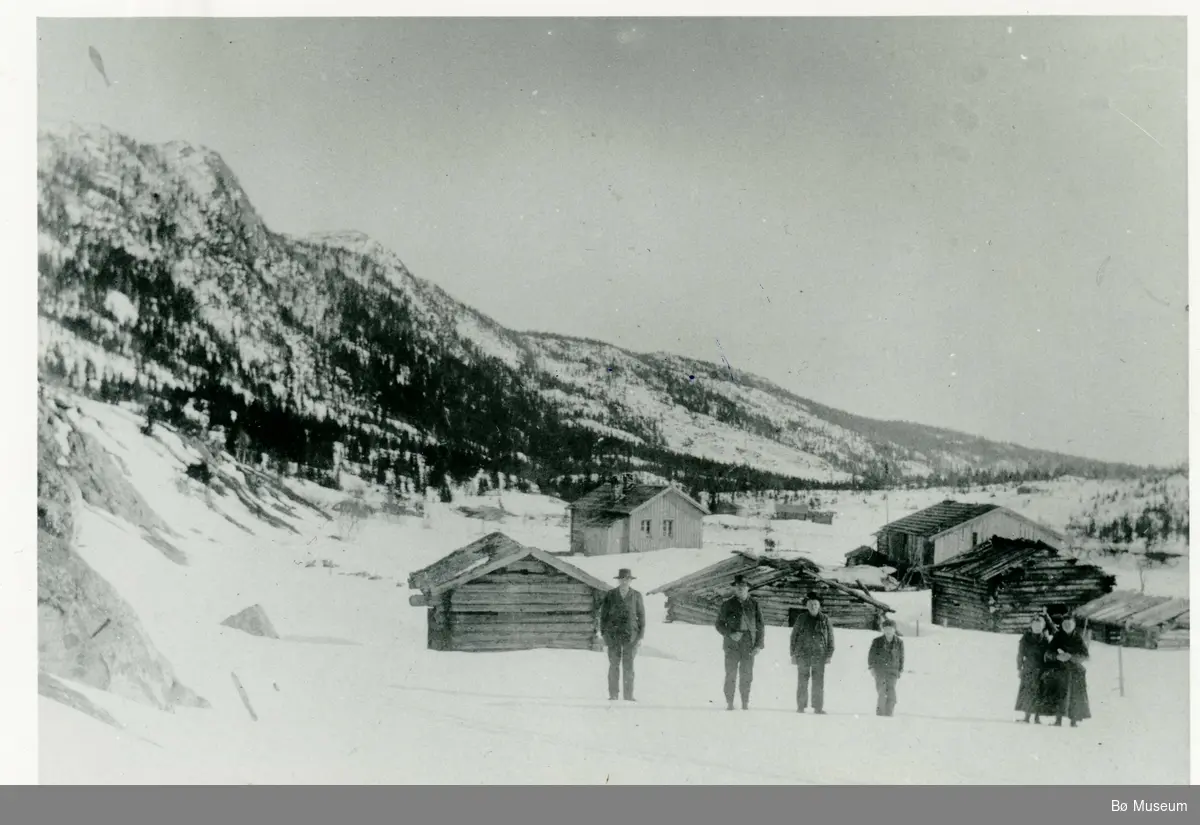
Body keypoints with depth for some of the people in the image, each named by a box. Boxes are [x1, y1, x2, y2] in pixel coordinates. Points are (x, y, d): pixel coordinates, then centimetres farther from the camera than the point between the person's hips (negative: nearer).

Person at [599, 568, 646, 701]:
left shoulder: (636, 596, 1)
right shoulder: (609, 595, 1)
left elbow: (641, 616, 4)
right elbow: (603, 615, 4)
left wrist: (640, 637, 0)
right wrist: (603, 634, 0)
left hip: (630, 635, 0)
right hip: (613, 634, 0)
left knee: (628, 665, -2)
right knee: (614, 665, -1)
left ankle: (629, 695, 2)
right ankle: (613, 695, 3)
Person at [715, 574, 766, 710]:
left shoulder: (754, 604, 7)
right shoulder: (728, 604, 4)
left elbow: (761, 626, 10)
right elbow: (719, 624, 7)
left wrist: (759, 645, 1)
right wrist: (730, 634, -9)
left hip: (749, 647, 1)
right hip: (732, 645, -1)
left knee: (747, 676, 2)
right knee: (731, 675, -2)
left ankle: (745, 704, 10)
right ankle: (729, 703, 6)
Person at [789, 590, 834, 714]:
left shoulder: (825, 619, 8)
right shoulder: (801, 618, 6)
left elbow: (830, 638, 9)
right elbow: (794, 636, 8)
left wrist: (829, 654, 3)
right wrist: (793, 654, 3)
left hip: (819, 655, 0)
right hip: (803, 655, 0)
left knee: (818, 682, 0)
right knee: (802, 681, 1)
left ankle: (818, 707, 6)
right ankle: (801, 706, 7)